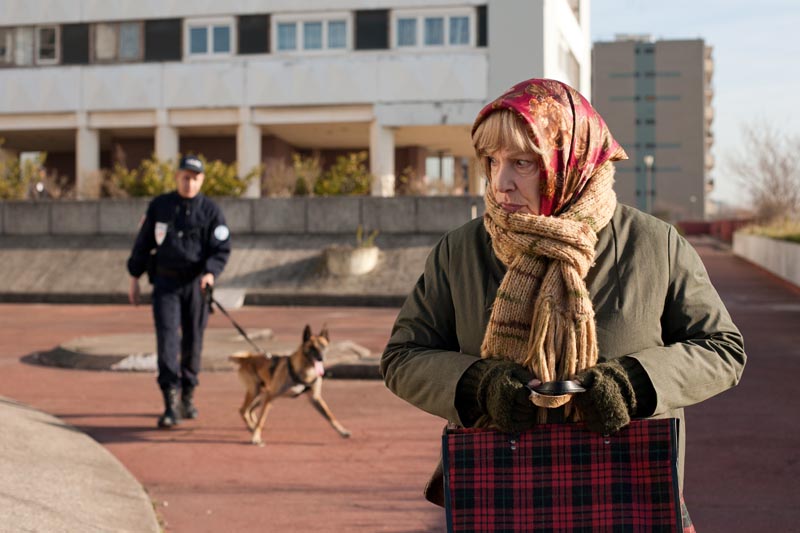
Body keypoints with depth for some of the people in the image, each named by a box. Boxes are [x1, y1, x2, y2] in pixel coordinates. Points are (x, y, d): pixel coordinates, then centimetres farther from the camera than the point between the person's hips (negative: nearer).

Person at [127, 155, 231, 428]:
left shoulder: (210, 210, 0)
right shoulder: (159, 206, 5)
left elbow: (222, 249, -4)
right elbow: (143, 243, 11)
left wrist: (211, 272, -21)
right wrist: (134, 277, 10)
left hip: (196, 283, 0)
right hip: (165, 282, 0)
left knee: (192, 341, 7)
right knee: (167, 337, -11)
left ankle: (188, 395, 26)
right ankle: (171, 403, -16)